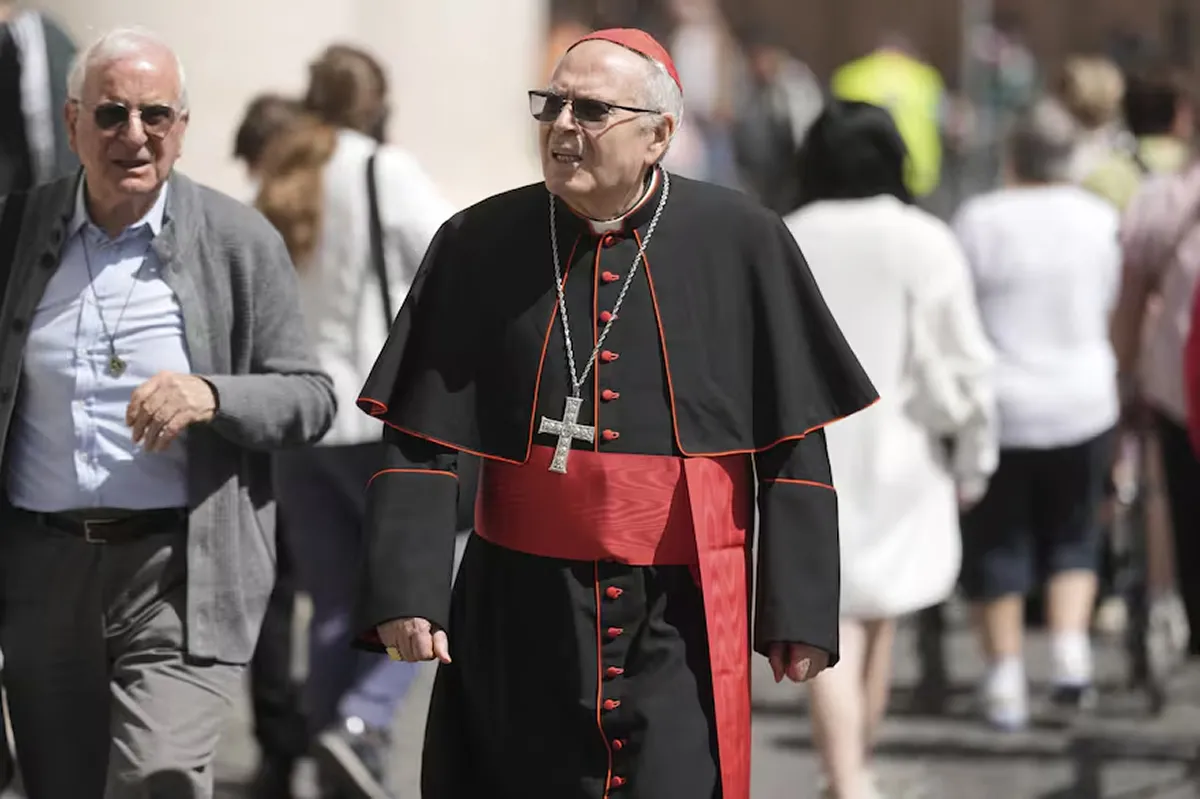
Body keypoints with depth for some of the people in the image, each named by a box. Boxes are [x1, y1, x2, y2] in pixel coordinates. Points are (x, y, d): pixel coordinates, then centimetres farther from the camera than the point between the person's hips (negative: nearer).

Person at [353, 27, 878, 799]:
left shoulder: (741, 244, -3)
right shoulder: (480, 246, 1)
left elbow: (793, 446, 1)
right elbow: (419, 442, 1)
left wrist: (799, 611, -2)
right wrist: (406, 590, -10)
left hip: (681, 622, -2)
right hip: (521, 622, 2)